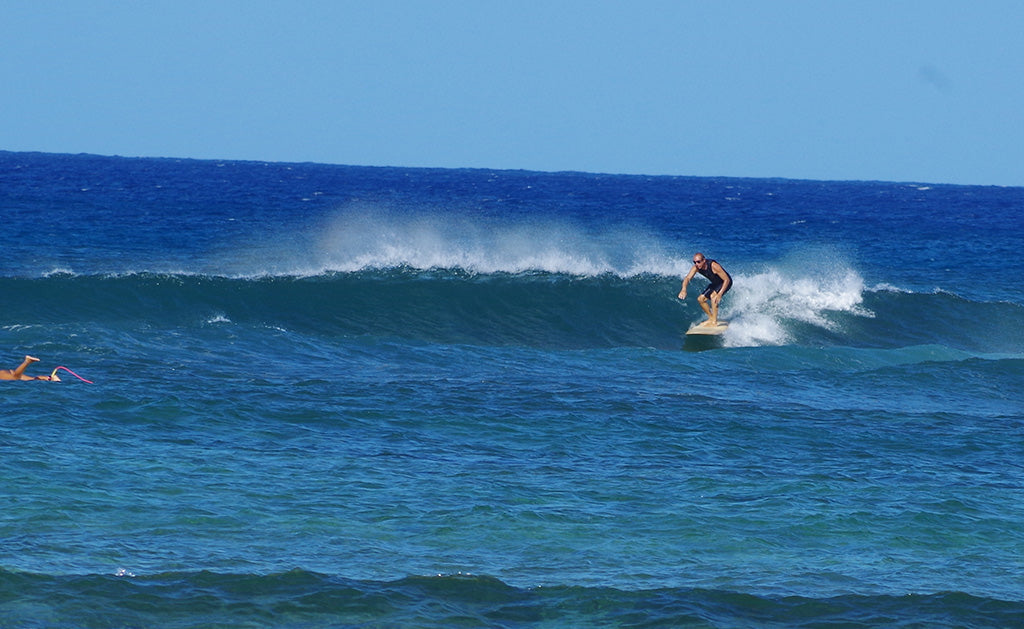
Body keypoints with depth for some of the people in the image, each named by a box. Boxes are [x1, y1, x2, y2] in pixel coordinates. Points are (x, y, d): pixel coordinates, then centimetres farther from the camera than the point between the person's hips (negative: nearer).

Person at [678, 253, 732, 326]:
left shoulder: (714, 266, -36)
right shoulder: (696, 267, -18)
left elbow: (727, 280, -33)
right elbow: (687, 278, -24)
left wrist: (719, 294, -41)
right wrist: (684, 289, -46)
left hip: (725, 282, -8)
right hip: (715, 283, 8)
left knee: (713, 296, -30)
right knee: (701, 299, 4)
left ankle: (714, 321, -26)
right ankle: (711, 318, 21)